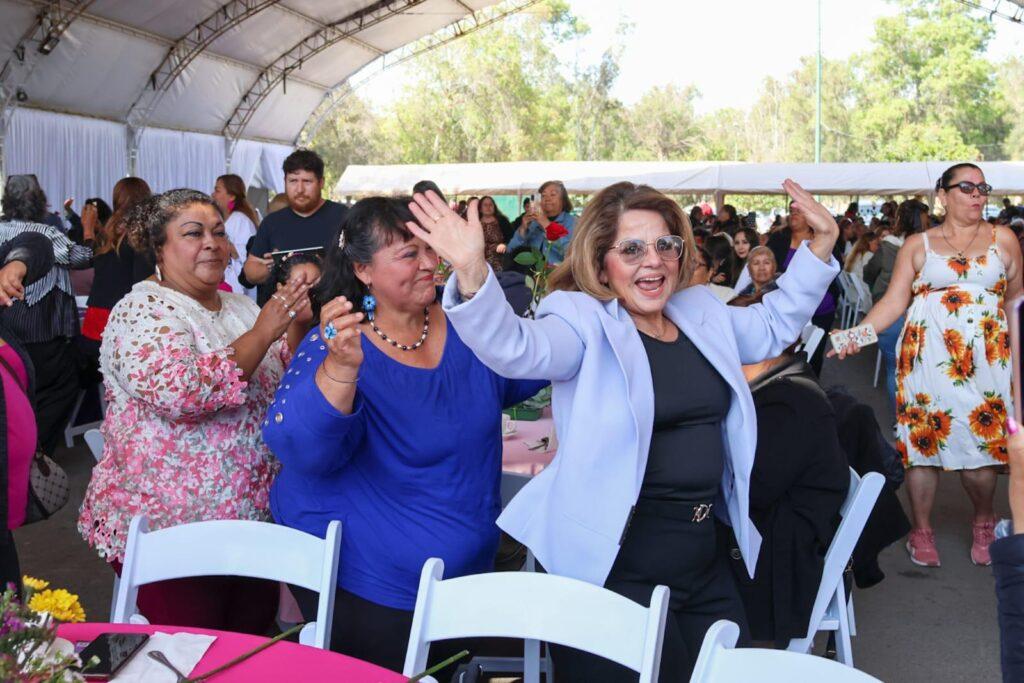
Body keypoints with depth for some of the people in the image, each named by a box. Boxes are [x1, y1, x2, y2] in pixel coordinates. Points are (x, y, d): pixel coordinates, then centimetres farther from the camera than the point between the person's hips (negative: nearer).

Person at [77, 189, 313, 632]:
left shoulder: (240, 306, 10)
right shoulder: (142, 312, -11)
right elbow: (178, 392, -28)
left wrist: (295, 327, -5)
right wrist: (262, 333, -24)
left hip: (254, 521, 7)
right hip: (169, 530, -6)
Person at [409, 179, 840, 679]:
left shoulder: (702, 314, 11)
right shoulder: (583, 322, -10)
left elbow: (775, 326, 28)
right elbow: (515, 349, -30)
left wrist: (821, 244, 23)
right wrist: (472, 274, -47)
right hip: (613, 569, -7)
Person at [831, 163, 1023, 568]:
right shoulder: (918, 245, 7)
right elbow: (894, 302, 2)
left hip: (986, 356, 1)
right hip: (927, 355, 0)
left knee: (982, 442, -3)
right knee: (922, 439, 0)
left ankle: (983, 522, 24)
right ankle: (921, 531, 16)